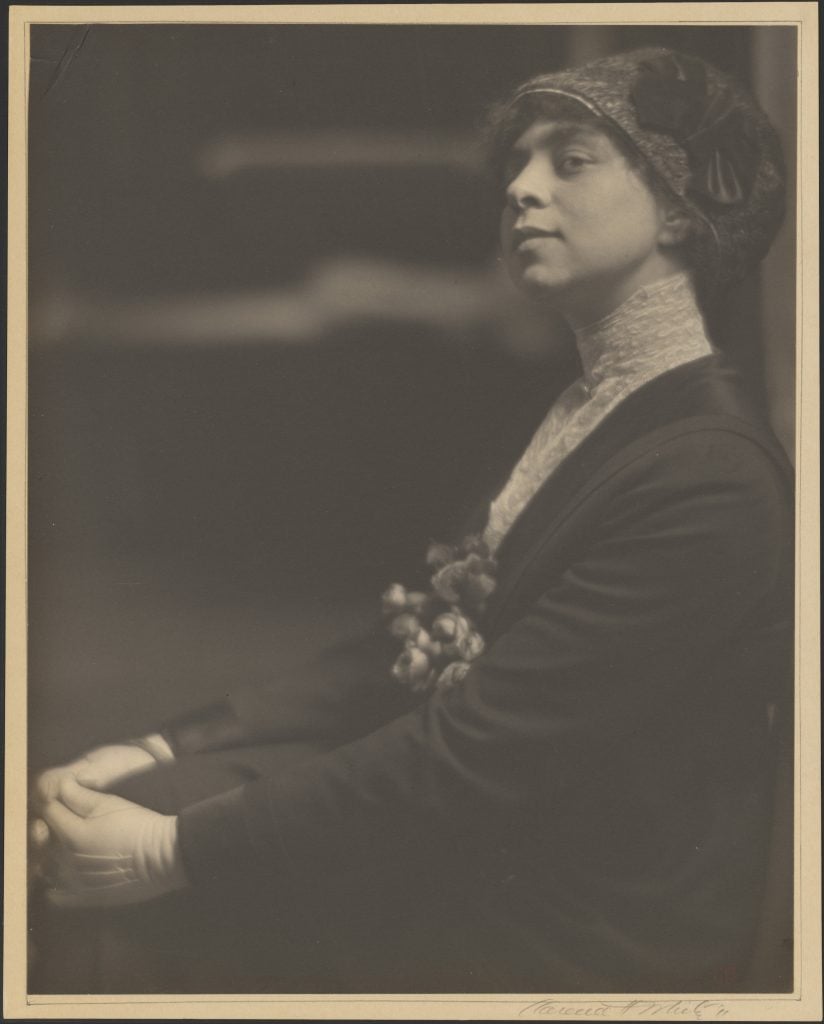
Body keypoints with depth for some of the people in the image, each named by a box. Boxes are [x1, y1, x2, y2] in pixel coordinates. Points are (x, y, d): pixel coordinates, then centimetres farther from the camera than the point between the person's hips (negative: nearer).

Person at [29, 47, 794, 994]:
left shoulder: (709, 481, -20)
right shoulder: (591, 419, 12)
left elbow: (475, 753, -23)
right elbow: (406, 657, 8)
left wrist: (174, 851, -22)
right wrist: (161, 754, -4)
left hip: (575, 939, -8)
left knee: (107, 912, -15)